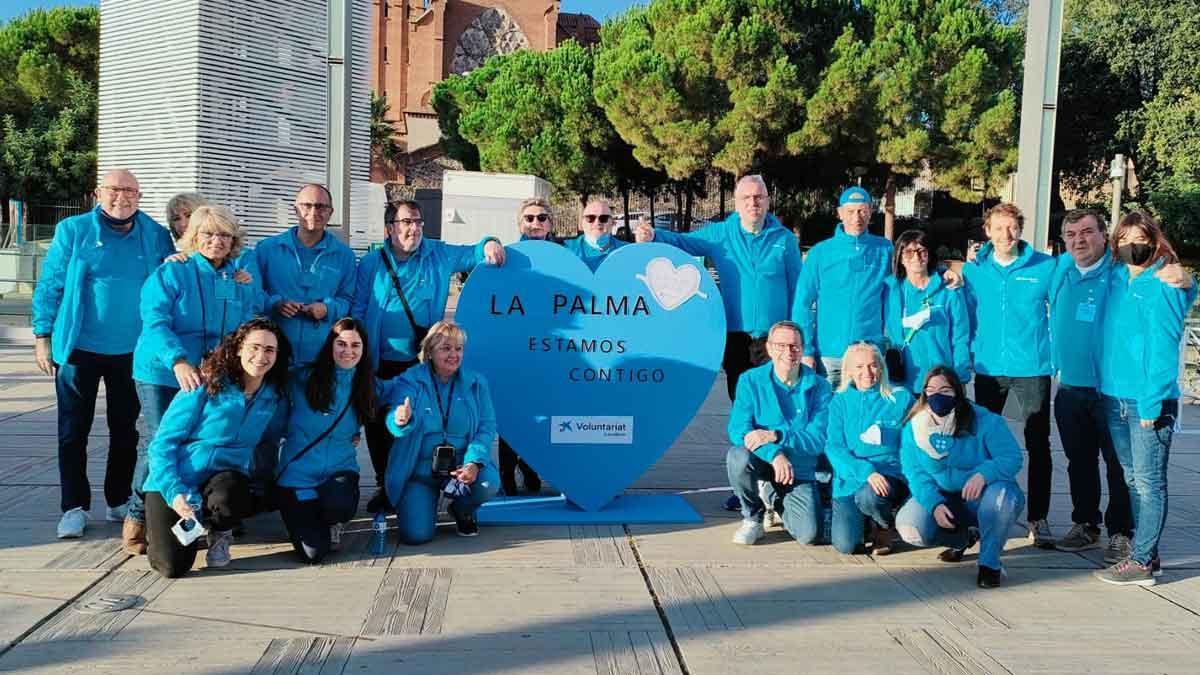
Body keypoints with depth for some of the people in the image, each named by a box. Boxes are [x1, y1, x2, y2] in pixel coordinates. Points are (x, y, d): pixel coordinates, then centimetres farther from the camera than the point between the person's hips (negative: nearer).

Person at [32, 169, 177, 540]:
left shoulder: (156, 236, 1)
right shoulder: (73, 231, -3)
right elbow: (50, 285, -2)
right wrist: (43, 336, -4)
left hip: (132, 352, 2)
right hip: (79, 348, -2)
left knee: (126, 432, 11)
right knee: (73, 431, 4)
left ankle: (119, 501, 25)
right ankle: (75, 506, 14)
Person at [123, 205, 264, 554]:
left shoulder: (244, 271, 8)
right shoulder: (171, 273, -5)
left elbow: (255, 317, 17)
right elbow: (155, 323, -16)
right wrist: (179, 361, -32)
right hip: (163, 374, -3)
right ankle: (137, 516, 12)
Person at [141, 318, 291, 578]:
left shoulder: (275, 397, -2)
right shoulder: (206, 386, -13)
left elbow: (269, 437, 19)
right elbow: (162, 443, -12)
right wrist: (175, 492, -22)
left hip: (225, 476, 2)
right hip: (173, 482, -2)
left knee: (227, 497, -36)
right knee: (173, 567, -16)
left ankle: (220, 535, 2)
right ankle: (158, 530, 21)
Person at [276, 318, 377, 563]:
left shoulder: (366, 386, 3)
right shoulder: (303, 379, -6)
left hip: (339, 469, 2)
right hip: (298, 473, -1)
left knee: (340, 505, -36)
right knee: (313, 552, -14)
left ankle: (331, 523, 7)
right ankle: (305, 518, 25)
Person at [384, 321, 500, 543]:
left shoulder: (476, 383, 3)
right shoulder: (409, 381, -5)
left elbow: (487, 427, -4)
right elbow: (395, 423, -20)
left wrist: (474, 463, -22)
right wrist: (401, 421, -46)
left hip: (460, 465, 2)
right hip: (419, 469, -1)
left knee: (489, 483, -30)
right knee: (416, 535, -18)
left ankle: (462, 510, 7)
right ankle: (428, 502, 21)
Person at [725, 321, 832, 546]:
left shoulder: (819, 387, -5)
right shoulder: (751, 380, -6)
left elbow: (819, 439, -13)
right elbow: (737, 429, -16)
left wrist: (775, 436, -28)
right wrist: (774, 453, -33)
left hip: (799, 472, 1)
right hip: (761, 463, -1)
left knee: (808, 534, -18)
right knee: (738, 456, -35)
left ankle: (775, 500, 19)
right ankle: (752, 517, -4)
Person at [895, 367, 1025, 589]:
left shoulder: (984, 421, -14)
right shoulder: (913, 428, -5)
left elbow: (1012, 458, -18)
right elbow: (913, 471, -8)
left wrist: (983, 474, -39)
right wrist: (934, 503, -25)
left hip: (981, 497, -3)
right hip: (941, 497, 3)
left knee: (1001, 494, -37)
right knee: (908, 527, -22)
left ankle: (990, 562, -16)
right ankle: (963, 538, 13)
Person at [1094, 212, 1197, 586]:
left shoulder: (1163, 285, -10)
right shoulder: (1116, 278, 9)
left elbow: (1164, 347, -15)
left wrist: (1152, 401, -19)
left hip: (1150, 400, -7)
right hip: (1115, 395, 7)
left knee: (1148, 481, -1)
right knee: (1132, 479, 13)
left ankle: (1142, 561, 4)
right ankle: (1147, 552, 23)